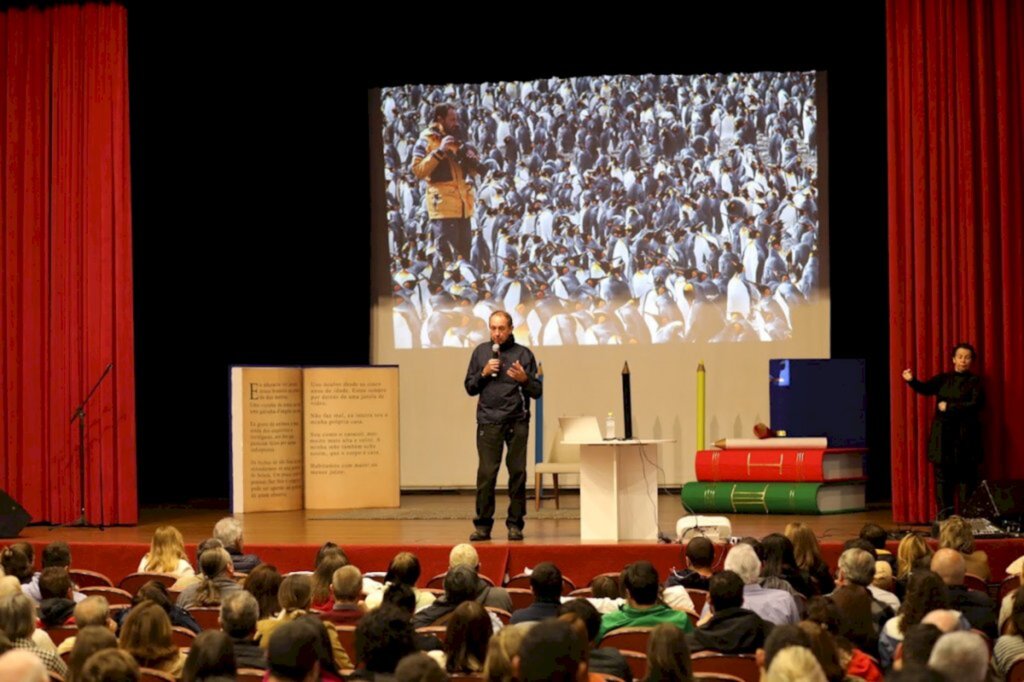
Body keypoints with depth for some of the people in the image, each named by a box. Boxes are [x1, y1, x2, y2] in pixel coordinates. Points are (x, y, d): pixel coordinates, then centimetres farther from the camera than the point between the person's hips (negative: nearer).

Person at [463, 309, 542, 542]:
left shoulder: (523, 354, 6)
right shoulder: (481, 352, 11)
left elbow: (537, 392, 6)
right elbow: (470, 388, 13)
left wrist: (525, 379, -14)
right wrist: (484, 373, -3)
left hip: (517, 421, 0)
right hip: (488, 422, 0)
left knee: (517, 472, -1)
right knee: (486, 473, -5)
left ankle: (515, 524, 7)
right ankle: (483, 525, 1)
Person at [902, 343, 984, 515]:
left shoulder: (975, 381, 2)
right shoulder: (943, 378, 12)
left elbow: (975, 404, -10)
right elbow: (925, 388, -2)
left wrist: (949, 407, -11)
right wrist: (911, 381, -22)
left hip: (965, 436, -3)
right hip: (943, 435, 3)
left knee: (966, 477, -4)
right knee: (943, 476, 1)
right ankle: (944, 518, 3)